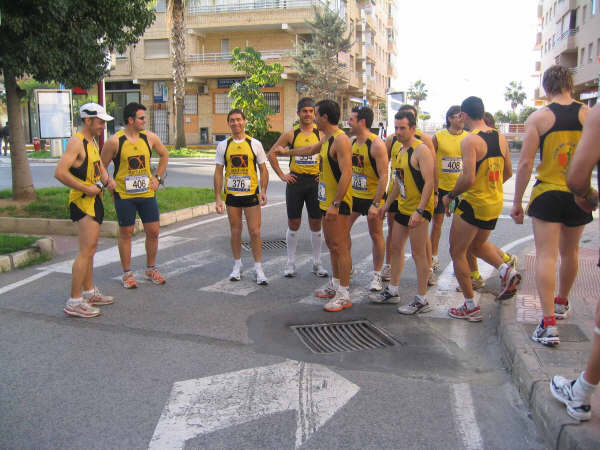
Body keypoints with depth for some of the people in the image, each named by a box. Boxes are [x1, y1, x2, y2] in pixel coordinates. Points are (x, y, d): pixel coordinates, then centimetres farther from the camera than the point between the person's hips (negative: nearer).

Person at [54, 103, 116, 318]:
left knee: (90, 249, 16)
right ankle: (74, 301, -8)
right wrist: (86, 188, -21)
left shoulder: (92, 141, 15)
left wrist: (107, 179, 8)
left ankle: (89, 292, 27)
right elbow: (60, 172, -25)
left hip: (94, 200, 10)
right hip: (83, 201, -10)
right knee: (86, 251, -12)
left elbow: (99, 166, 29)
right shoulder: (76, 142, -15)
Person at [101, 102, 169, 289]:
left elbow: (164, 155, 17)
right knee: (126, 233, 6)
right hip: (124, 196, -3)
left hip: (147, 193, 4)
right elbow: (101, 166, -1)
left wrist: (157, 177, 11)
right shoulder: (115, 141, -9)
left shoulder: (149, 137, 1)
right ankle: (127, 273, 18)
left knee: (153, 231, 6)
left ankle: (150, 269, 24)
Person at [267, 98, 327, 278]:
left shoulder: (321, 134, 1)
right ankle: (291, 263, 16)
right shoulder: (291, 134, 1)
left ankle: (317, 263, 17)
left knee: (316, 224, 6)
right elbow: (272, 154, 7)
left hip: (315, 182, 0)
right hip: (295, 181, 0)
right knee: (293, 224, 5)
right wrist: (282, 175, 1)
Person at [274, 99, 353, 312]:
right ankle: (335, 285, 28)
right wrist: (287, 152, 47)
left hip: (339, 202, -10)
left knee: (340, 246, -7)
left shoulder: (341, 140, -17)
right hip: (328, 200, 10)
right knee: (332, 245, 16)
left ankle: (344, 295, -1)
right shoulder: (327, 138, 14)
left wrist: (336, 204, -27)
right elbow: (311, 149, 36)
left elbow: (346, 174, -24)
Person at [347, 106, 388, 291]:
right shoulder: (352, 142, 5)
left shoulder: (376, 144, -18)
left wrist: (376, 204, -24)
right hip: (354, 194, 7)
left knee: (376, 235, 5)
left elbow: (383, 176, -20)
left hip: (373, 197, -7)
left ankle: (377, 276, 17)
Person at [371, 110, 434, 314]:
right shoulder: (400, 151, 12)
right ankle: (392, 291, 27)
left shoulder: (421, 150, -15)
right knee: (396, 247, 14)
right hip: (403, 207, 9)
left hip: (419, 209, -9)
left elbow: (429, 182, -22)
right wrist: (387, 204, 22)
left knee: (418, 253, -4)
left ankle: (421, 300, 5)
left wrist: (419, 211, -28)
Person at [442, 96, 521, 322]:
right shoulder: (500, 138, 5)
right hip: (496, 203, 8)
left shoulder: (470, 141, -18)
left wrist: (450, 196, -10)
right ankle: (506, 270, 6)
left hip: (473, 203, -8)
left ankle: (471, 307, 11)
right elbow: (508, 173, 13)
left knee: (457, 252, 8)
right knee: (478, 245, 30)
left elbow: (468, 178, -26)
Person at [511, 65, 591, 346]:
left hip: (547, 194, -3)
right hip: (579, 195, 4)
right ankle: (561, 304, 42)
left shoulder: (539, 117, -6)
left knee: (546, 256, -4)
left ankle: (549, 324, -11)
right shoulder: (588, 115, 1)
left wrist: (517, 202, -3)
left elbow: (525, 162, -9)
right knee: (570, 252, 21)